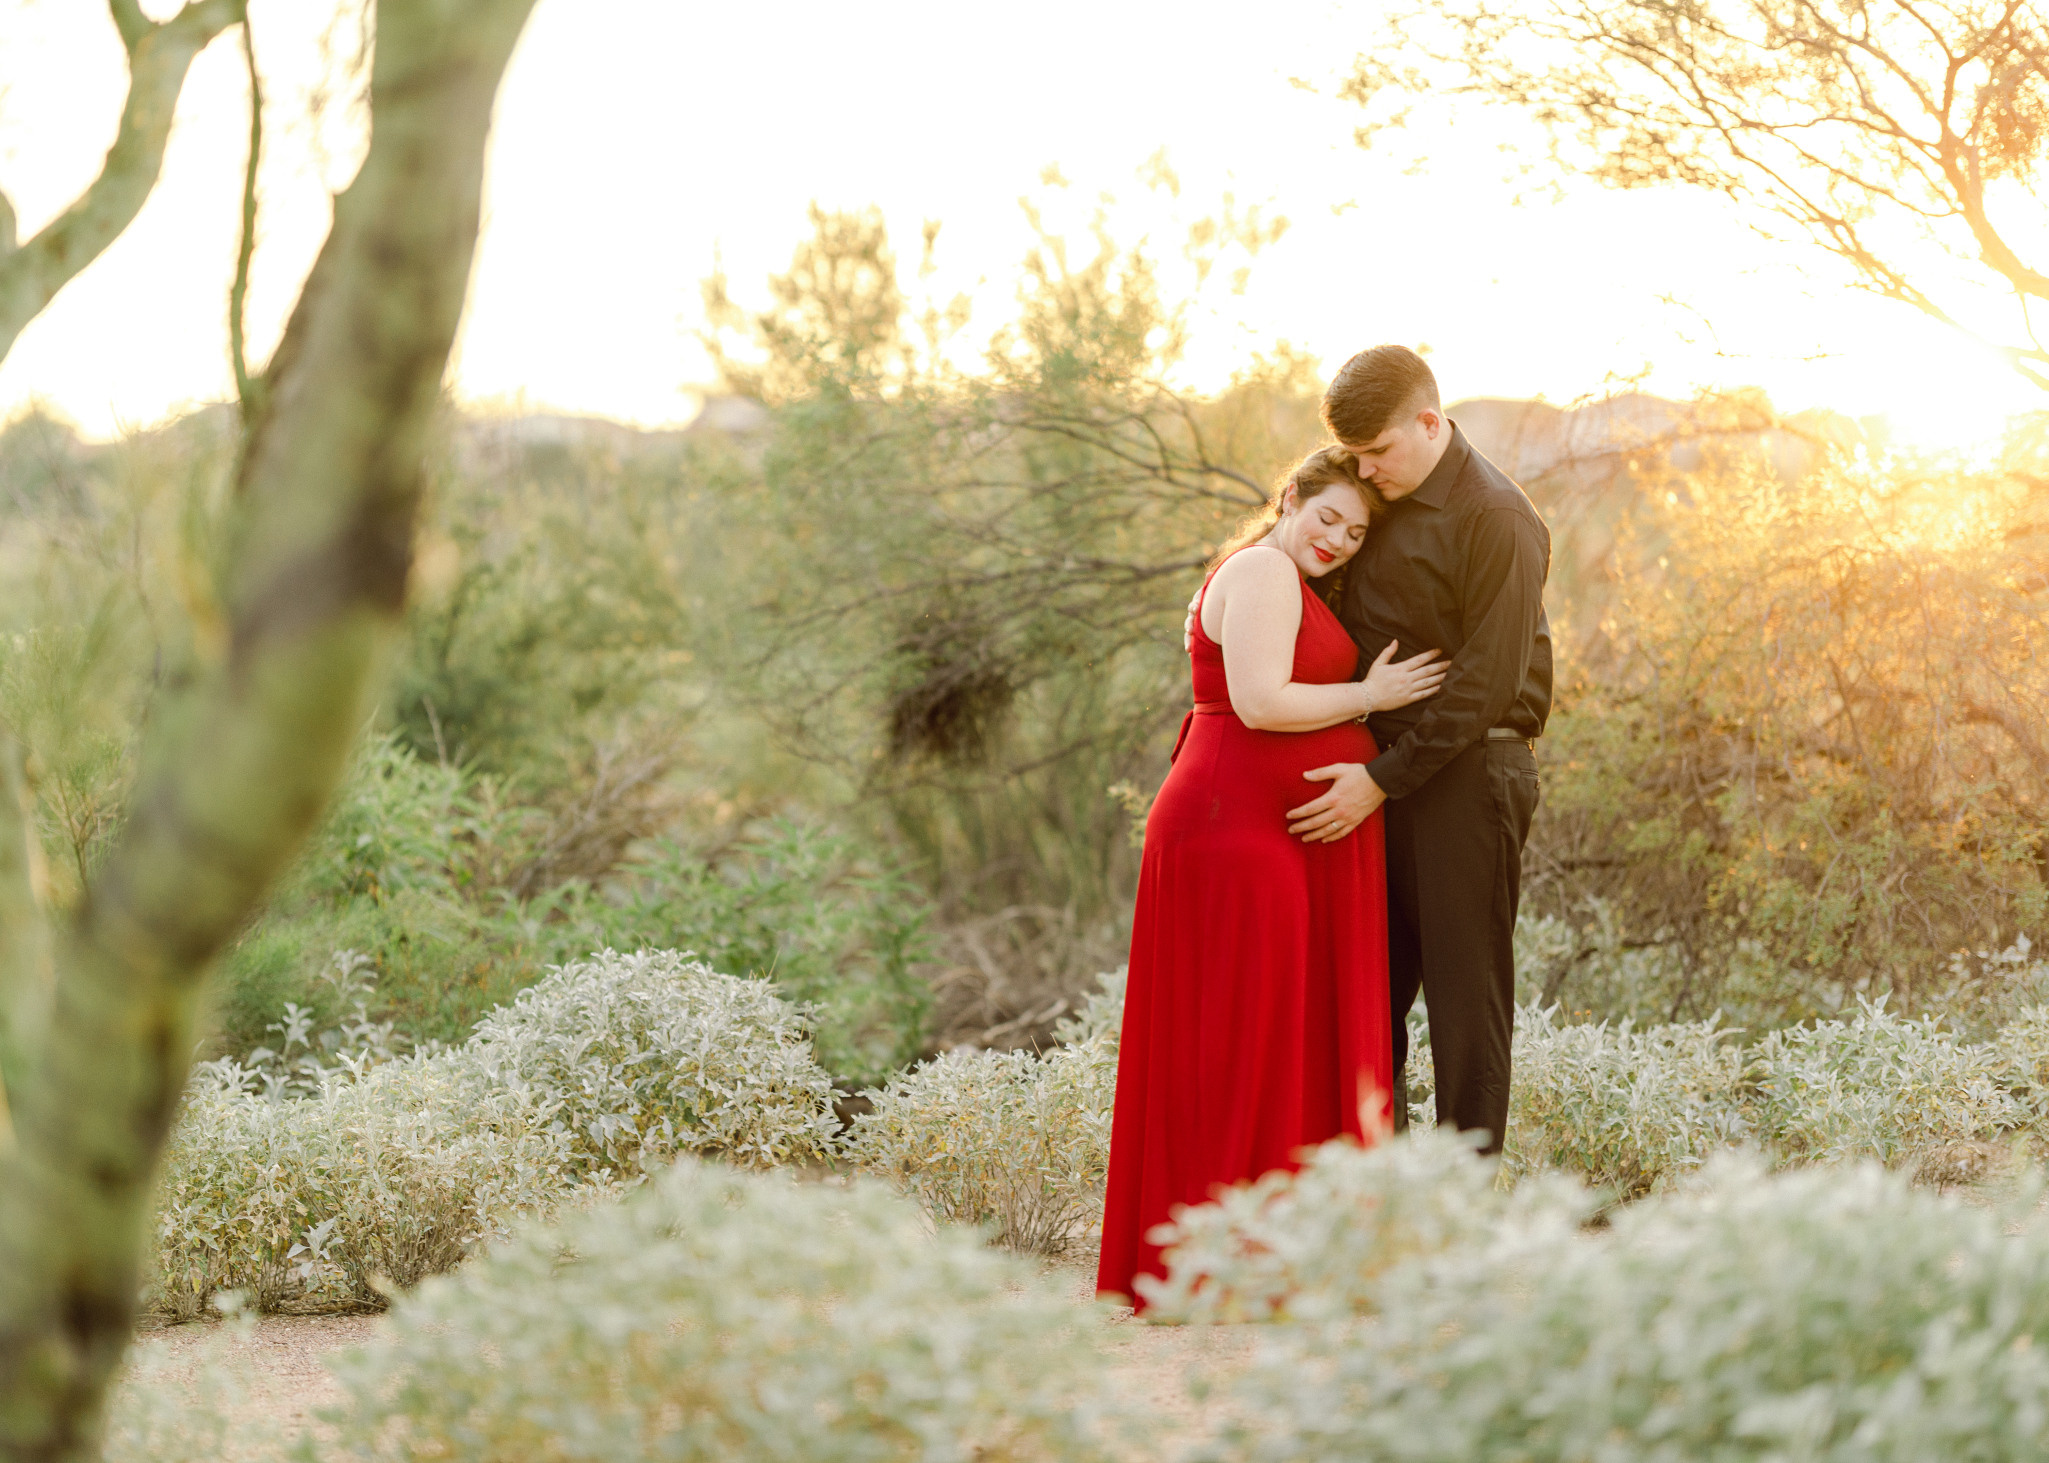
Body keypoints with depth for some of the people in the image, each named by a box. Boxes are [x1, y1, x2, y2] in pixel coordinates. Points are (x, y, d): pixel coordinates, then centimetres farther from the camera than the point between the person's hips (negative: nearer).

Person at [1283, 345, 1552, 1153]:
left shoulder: (1495, 518, -12)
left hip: (1468, 775, -7)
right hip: (1382, 776, 7)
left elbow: (1488, 680, -16)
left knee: (1465, 993, -4)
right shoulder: (1376, 502, 12)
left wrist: (1383, 780, -17)